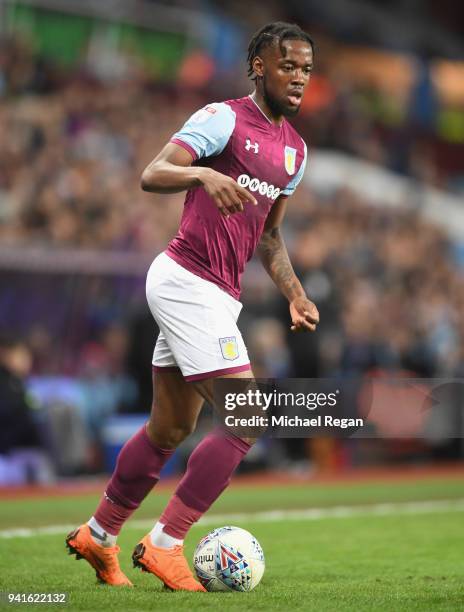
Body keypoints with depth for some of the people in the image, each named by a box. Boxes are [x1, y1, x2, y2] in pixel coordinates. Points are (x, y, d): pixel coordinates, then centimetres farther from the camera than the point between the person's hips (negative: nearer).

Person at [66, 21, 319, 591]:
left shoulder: (294, 148, 16)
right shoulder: (224, 118, -9)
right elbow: (151, 174, -20)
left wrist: (295, 294, 12)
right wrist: (205, 174, -38)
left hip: (217, 295, 9)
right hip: (186, 280, -9)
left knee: (170, 429, 16)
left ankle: (98, 536, 30)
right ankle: (164, 545, -8)